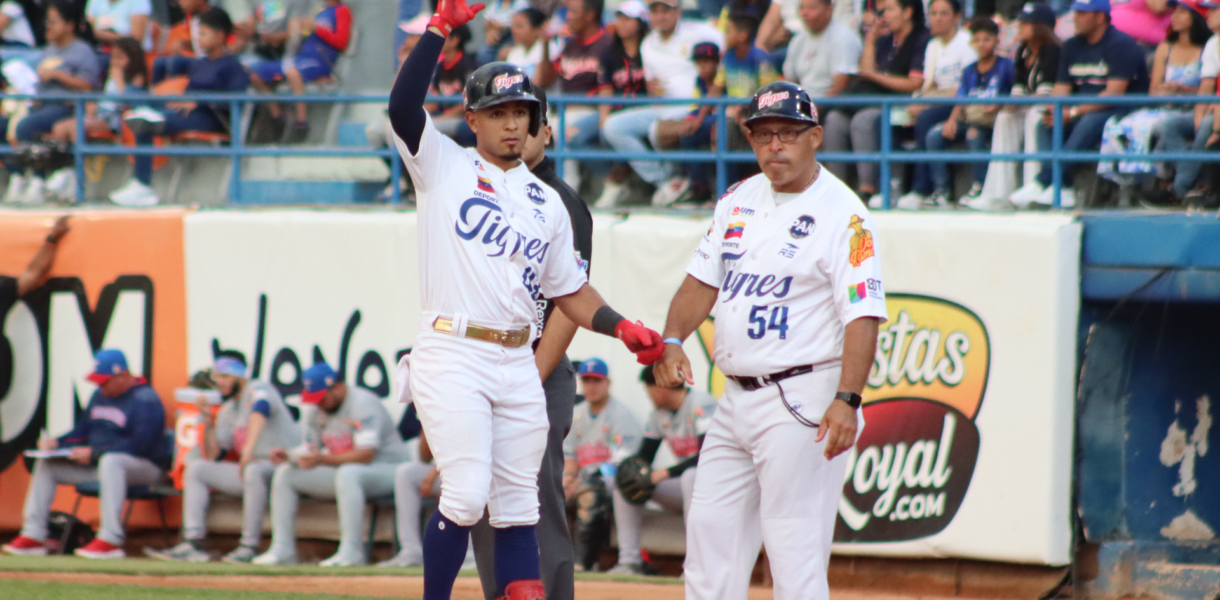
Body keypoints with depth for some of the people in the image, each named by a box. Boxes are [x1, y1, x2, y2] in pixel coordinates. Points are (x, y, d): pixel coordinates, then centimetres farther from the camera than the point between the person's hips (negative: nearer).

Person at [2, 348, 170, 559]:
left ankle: (111, 540, -44)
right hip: (96, 463, 9)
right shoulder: (100, 395, 13)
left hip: (145, 467, -9)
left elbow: (140, 445, -24)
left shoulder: (145, 400, -15)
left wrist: (94, 453, -27)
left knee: (111, 461, -43)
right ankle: (33, 535, -1)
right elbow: (83, 430, 21)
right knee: (45, 464, 6)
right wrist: (57, 442, 1)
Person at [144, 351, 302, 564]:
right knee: (195, 469, 2)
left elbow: (261, 408, -32)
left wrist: (249, 448, -45)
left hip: (282, 465, -9)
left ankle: (249, 547, -32)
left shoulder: (259, 389, -6)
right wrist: (208, 423, 2)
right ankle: (193, 545, -12)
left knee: (254, 470, -40)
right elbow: (212, 456, 16)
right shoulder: (227, 411, 17)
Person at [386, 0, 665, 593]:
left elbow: (571, 292, 19)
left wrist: (623, 328, 3)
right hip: (451, 356, -5)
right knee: (467, 494, -13)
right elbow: (402, 106, -14)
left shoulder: (548, 203, 17)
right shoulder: (444, 166, 3)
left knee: (517, 502, 6)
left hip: (518, 361, 5)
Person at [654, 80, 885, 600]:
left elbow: (863, 315, -18)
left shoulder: (843, 216, -11)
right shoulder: (740, 201, 12)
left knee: (796, 555, -10)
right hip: (737, 399, 8)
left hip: (802, 398, -8)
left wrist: (846, 400, -29)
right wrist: (672, 339, -6)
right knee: (710, 530, 11)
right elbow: (703, 281, 14)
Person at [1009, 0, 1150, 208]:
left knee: (1090, 122, -36)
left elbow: (1115, 93, -20)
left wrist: (1074, 112, -25)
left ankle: (1042, 183, -38)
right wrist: (1053, 111, -14)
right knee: (1046, 125, -17)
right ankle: (1063, 189, -28)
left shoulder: (1121, 44, -11)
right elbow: (1061, 87, 10)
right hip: (1082, 110, 7)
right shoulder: (1072, 46, 12)